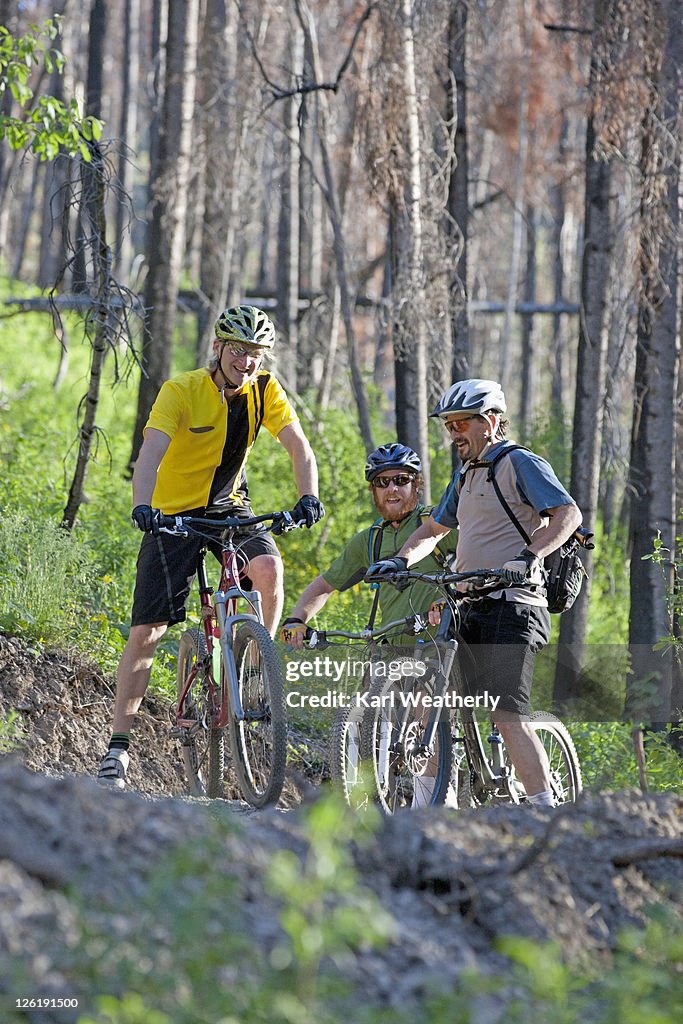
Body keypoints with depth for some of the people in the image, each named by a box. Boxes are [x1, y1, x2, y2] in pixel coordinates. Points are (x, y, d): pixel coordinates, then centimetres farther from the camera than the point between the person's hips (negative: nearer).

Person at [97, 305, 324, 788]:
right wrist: (142, 505, -49)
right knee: (146, 631, -6)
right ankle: (119, 746, -1)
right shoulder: (181, 391, -20)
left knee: (268, 566, -30)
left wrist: (309, 496, -33)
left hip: (230, 507, 3)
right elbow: (151, 453, -31)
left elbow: (299, 447, -13)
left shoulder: (265, 390, -8)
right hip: (174, 513, -3)